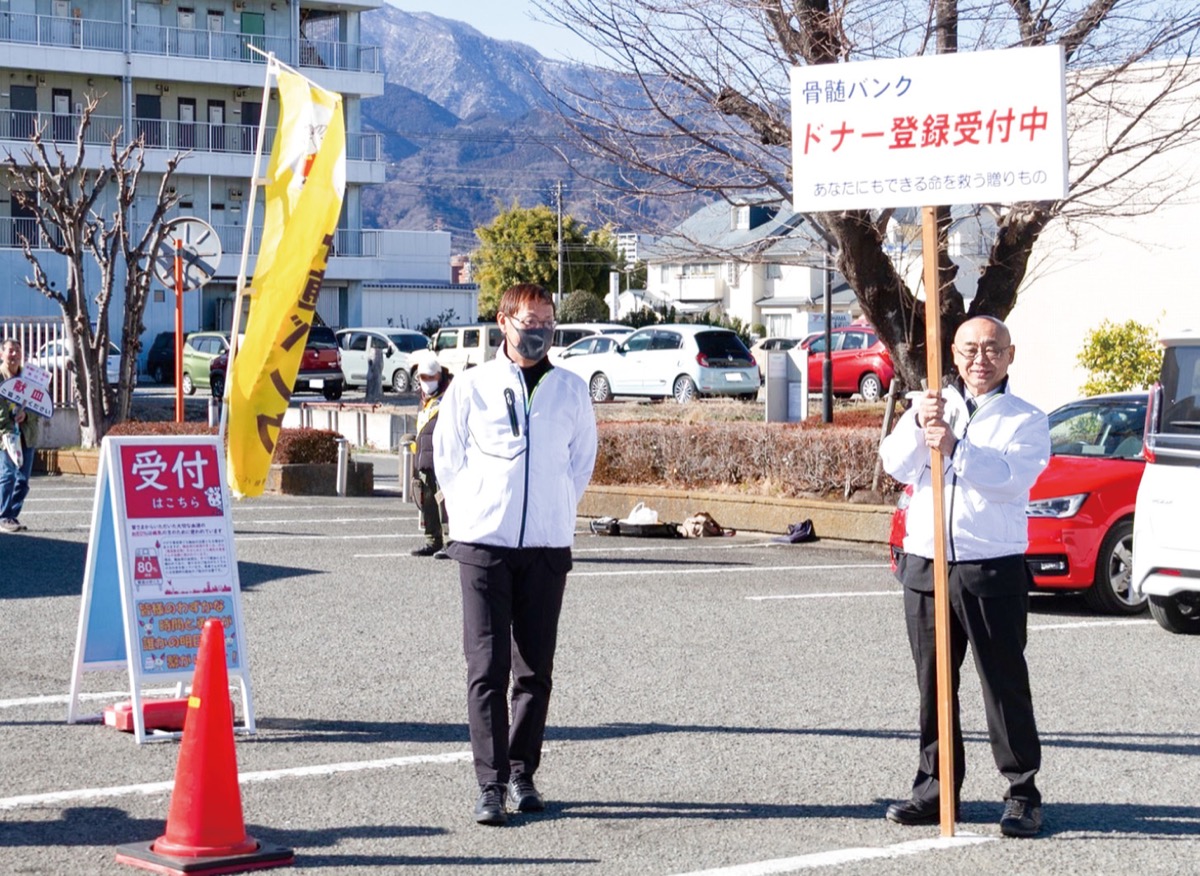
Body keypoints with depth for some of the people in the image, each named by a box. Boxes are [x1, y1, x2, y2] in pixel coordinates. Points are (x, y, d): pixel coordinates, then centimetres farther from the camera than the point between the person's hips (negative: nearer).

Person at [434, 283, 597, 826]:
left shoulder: (571, 391, 8)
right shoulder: (471, 388, 3)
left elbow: (582, 460, 19)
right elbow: (447, 458, 11)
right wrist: (471, 514, 7)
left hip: (547, 547, 2)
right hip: (483, 543, -2)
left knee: (535, 670, 6)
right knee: (487, 669, -6)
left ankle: (521, 774, 18)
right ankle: (491, 785, -6)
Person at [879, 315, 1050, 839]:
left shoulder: (1026, 421, 5)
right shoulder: (930, 408, 16)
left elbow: (1012, 476, -14)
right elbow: (895, 464, 0)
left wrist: (956, 447, -27)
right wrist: (919, 426, -19)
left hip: (993, 569, -4)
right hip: (926, 565, 4)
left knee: (1006, 685, -3)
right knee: (933, 684, 7)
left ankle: (1022, 794, 2)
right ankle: (936, 786, 14)